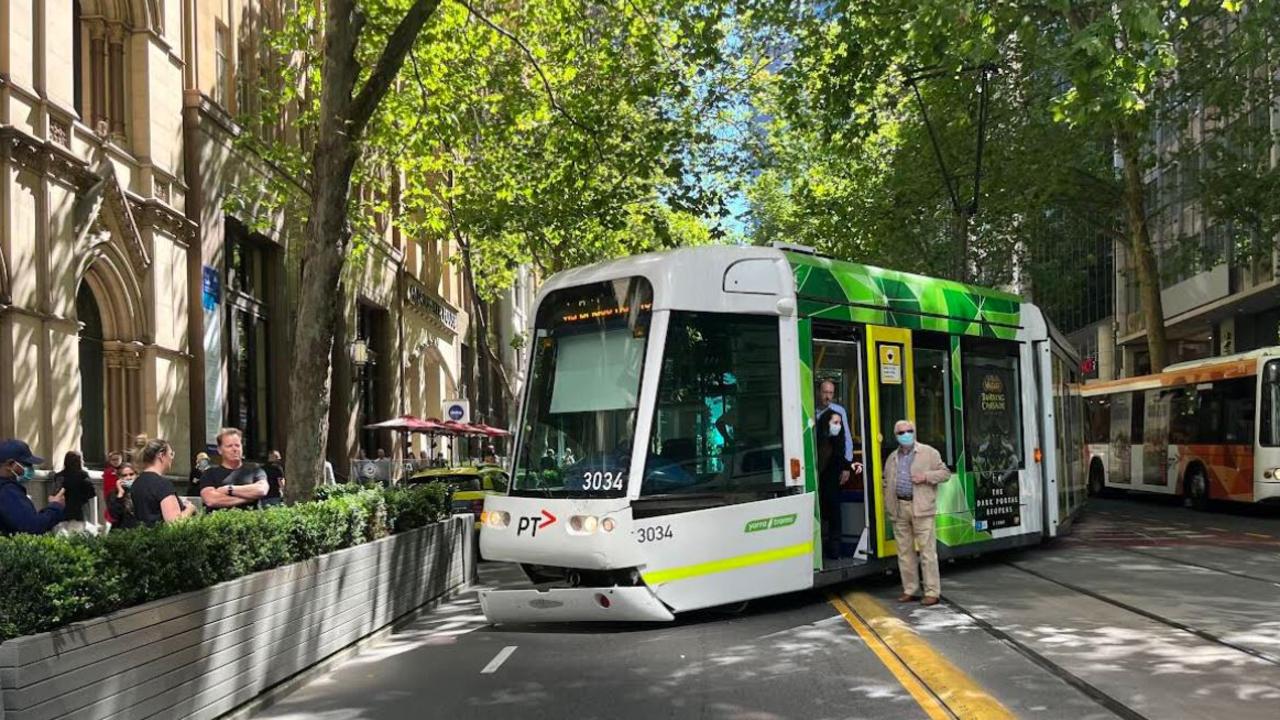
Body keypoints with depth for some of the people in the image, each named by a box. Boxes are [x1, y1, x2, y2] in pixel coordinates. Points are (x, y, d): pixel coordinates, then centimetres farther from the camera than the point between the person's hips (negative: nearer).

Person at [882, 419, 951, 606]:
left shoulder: (929, 453, 3)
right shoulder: (892, 458, 16)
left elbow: (945, 473, 3)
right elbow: (886, 482, 22)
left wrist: (926, 476, -12)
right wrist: (889, 506, 10)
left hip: (921, 508, -5)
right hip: (899, 509, 5)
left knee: (927, 551, -6)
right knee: (904, 551, 8)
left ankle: (932, 592, -2)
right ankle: (910, 590, 17)